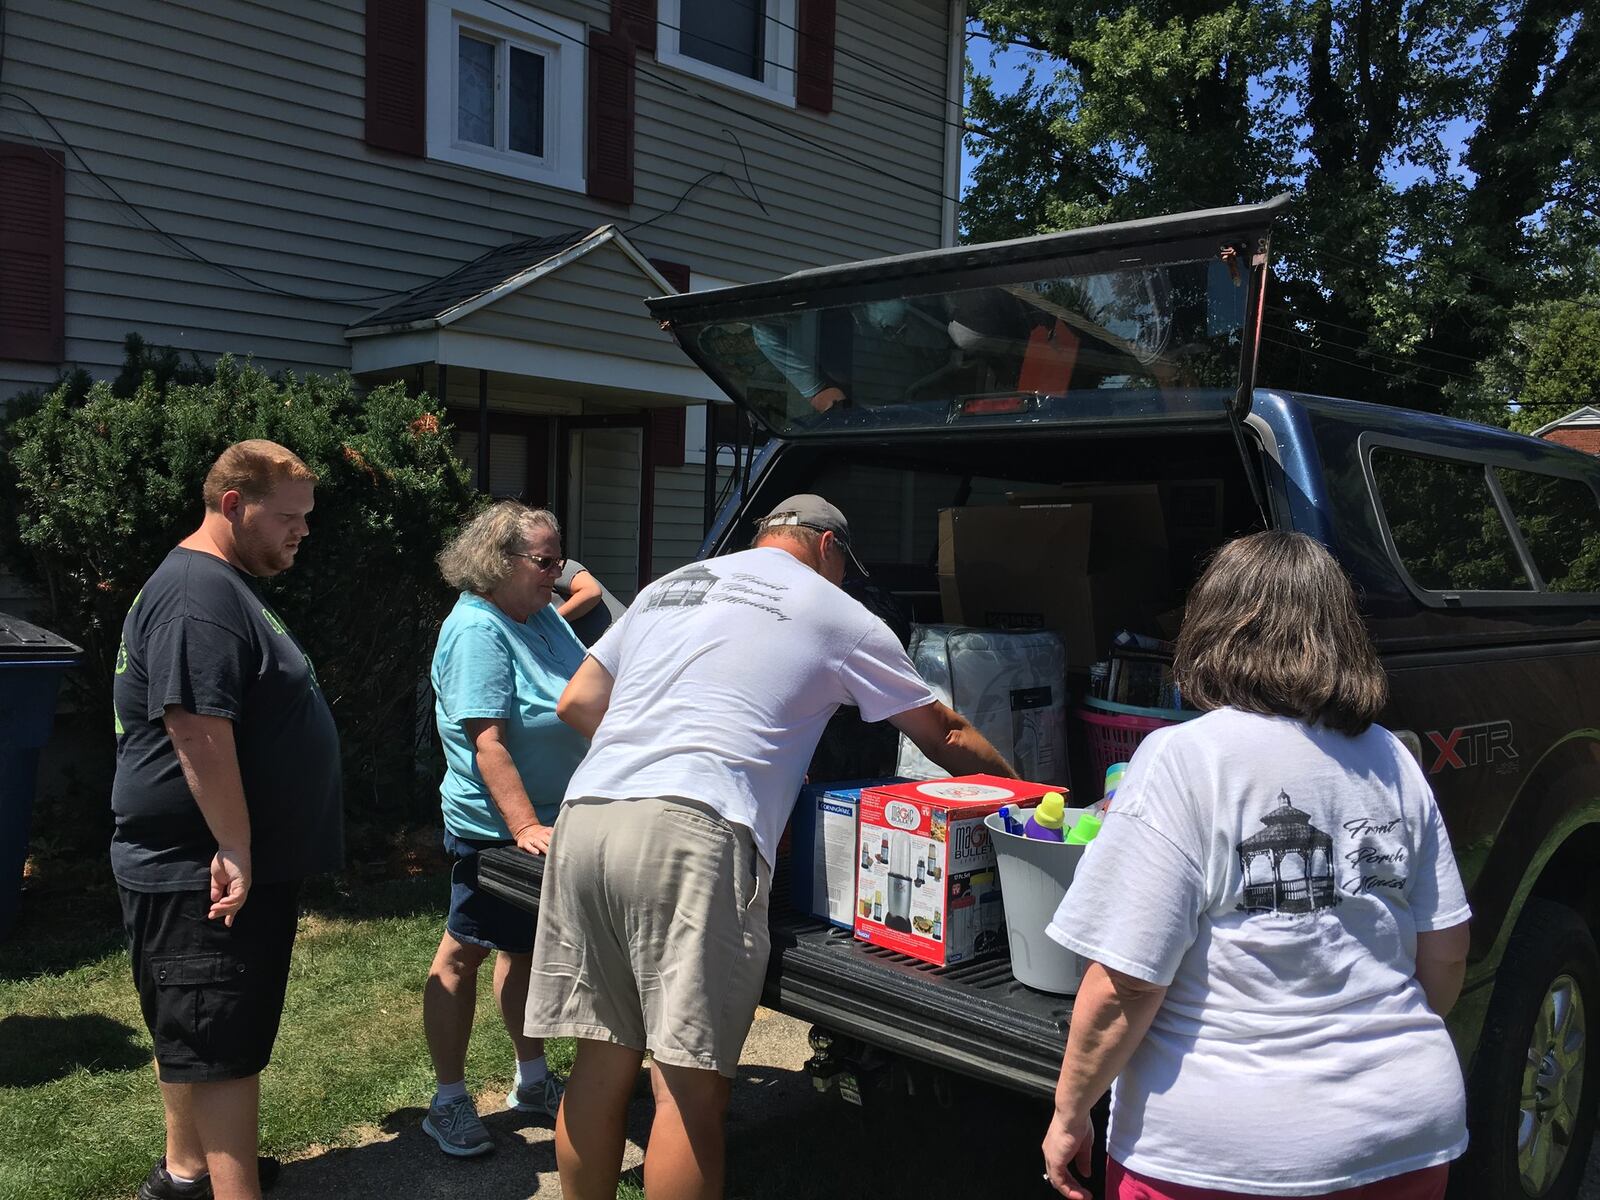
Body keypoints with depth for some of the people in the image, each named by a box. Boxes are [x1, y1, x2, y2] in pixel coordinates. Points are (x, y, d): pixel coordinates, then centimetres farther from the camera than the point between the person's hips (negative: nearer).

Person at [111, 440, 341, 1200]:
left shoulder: (228, 587, 16)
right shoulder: (200, 595, -20)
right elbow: (197, 728, -27)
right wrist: (234, 850, -23)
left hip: (198, 867, 11)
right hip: (210, 872, -11)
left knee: (195, 1033, 21)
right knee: (223, 1045, -4)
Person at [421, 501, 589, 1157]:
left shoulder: (544, 617, 7)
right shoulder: (477, 630, -20)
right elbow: (488, 743, -26)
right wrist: (526, 827, -29)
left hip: (550, 818, 9)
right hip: (495, 827, -9)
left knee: (528, 950, 19)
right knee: (463, 955, 5)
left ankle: (532, 1081, 34)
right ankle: (449, 1103, 18)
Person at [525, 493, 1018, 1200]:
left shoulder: (668, 586, 27)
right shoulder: (834, 612, 13)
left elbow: (576, 703, 26)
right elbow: (946, 737, 21)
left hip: (585, 817, 7)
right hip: (691, 830, -6)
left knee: (602, 1063, 15)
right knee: (690, 1087, -2)